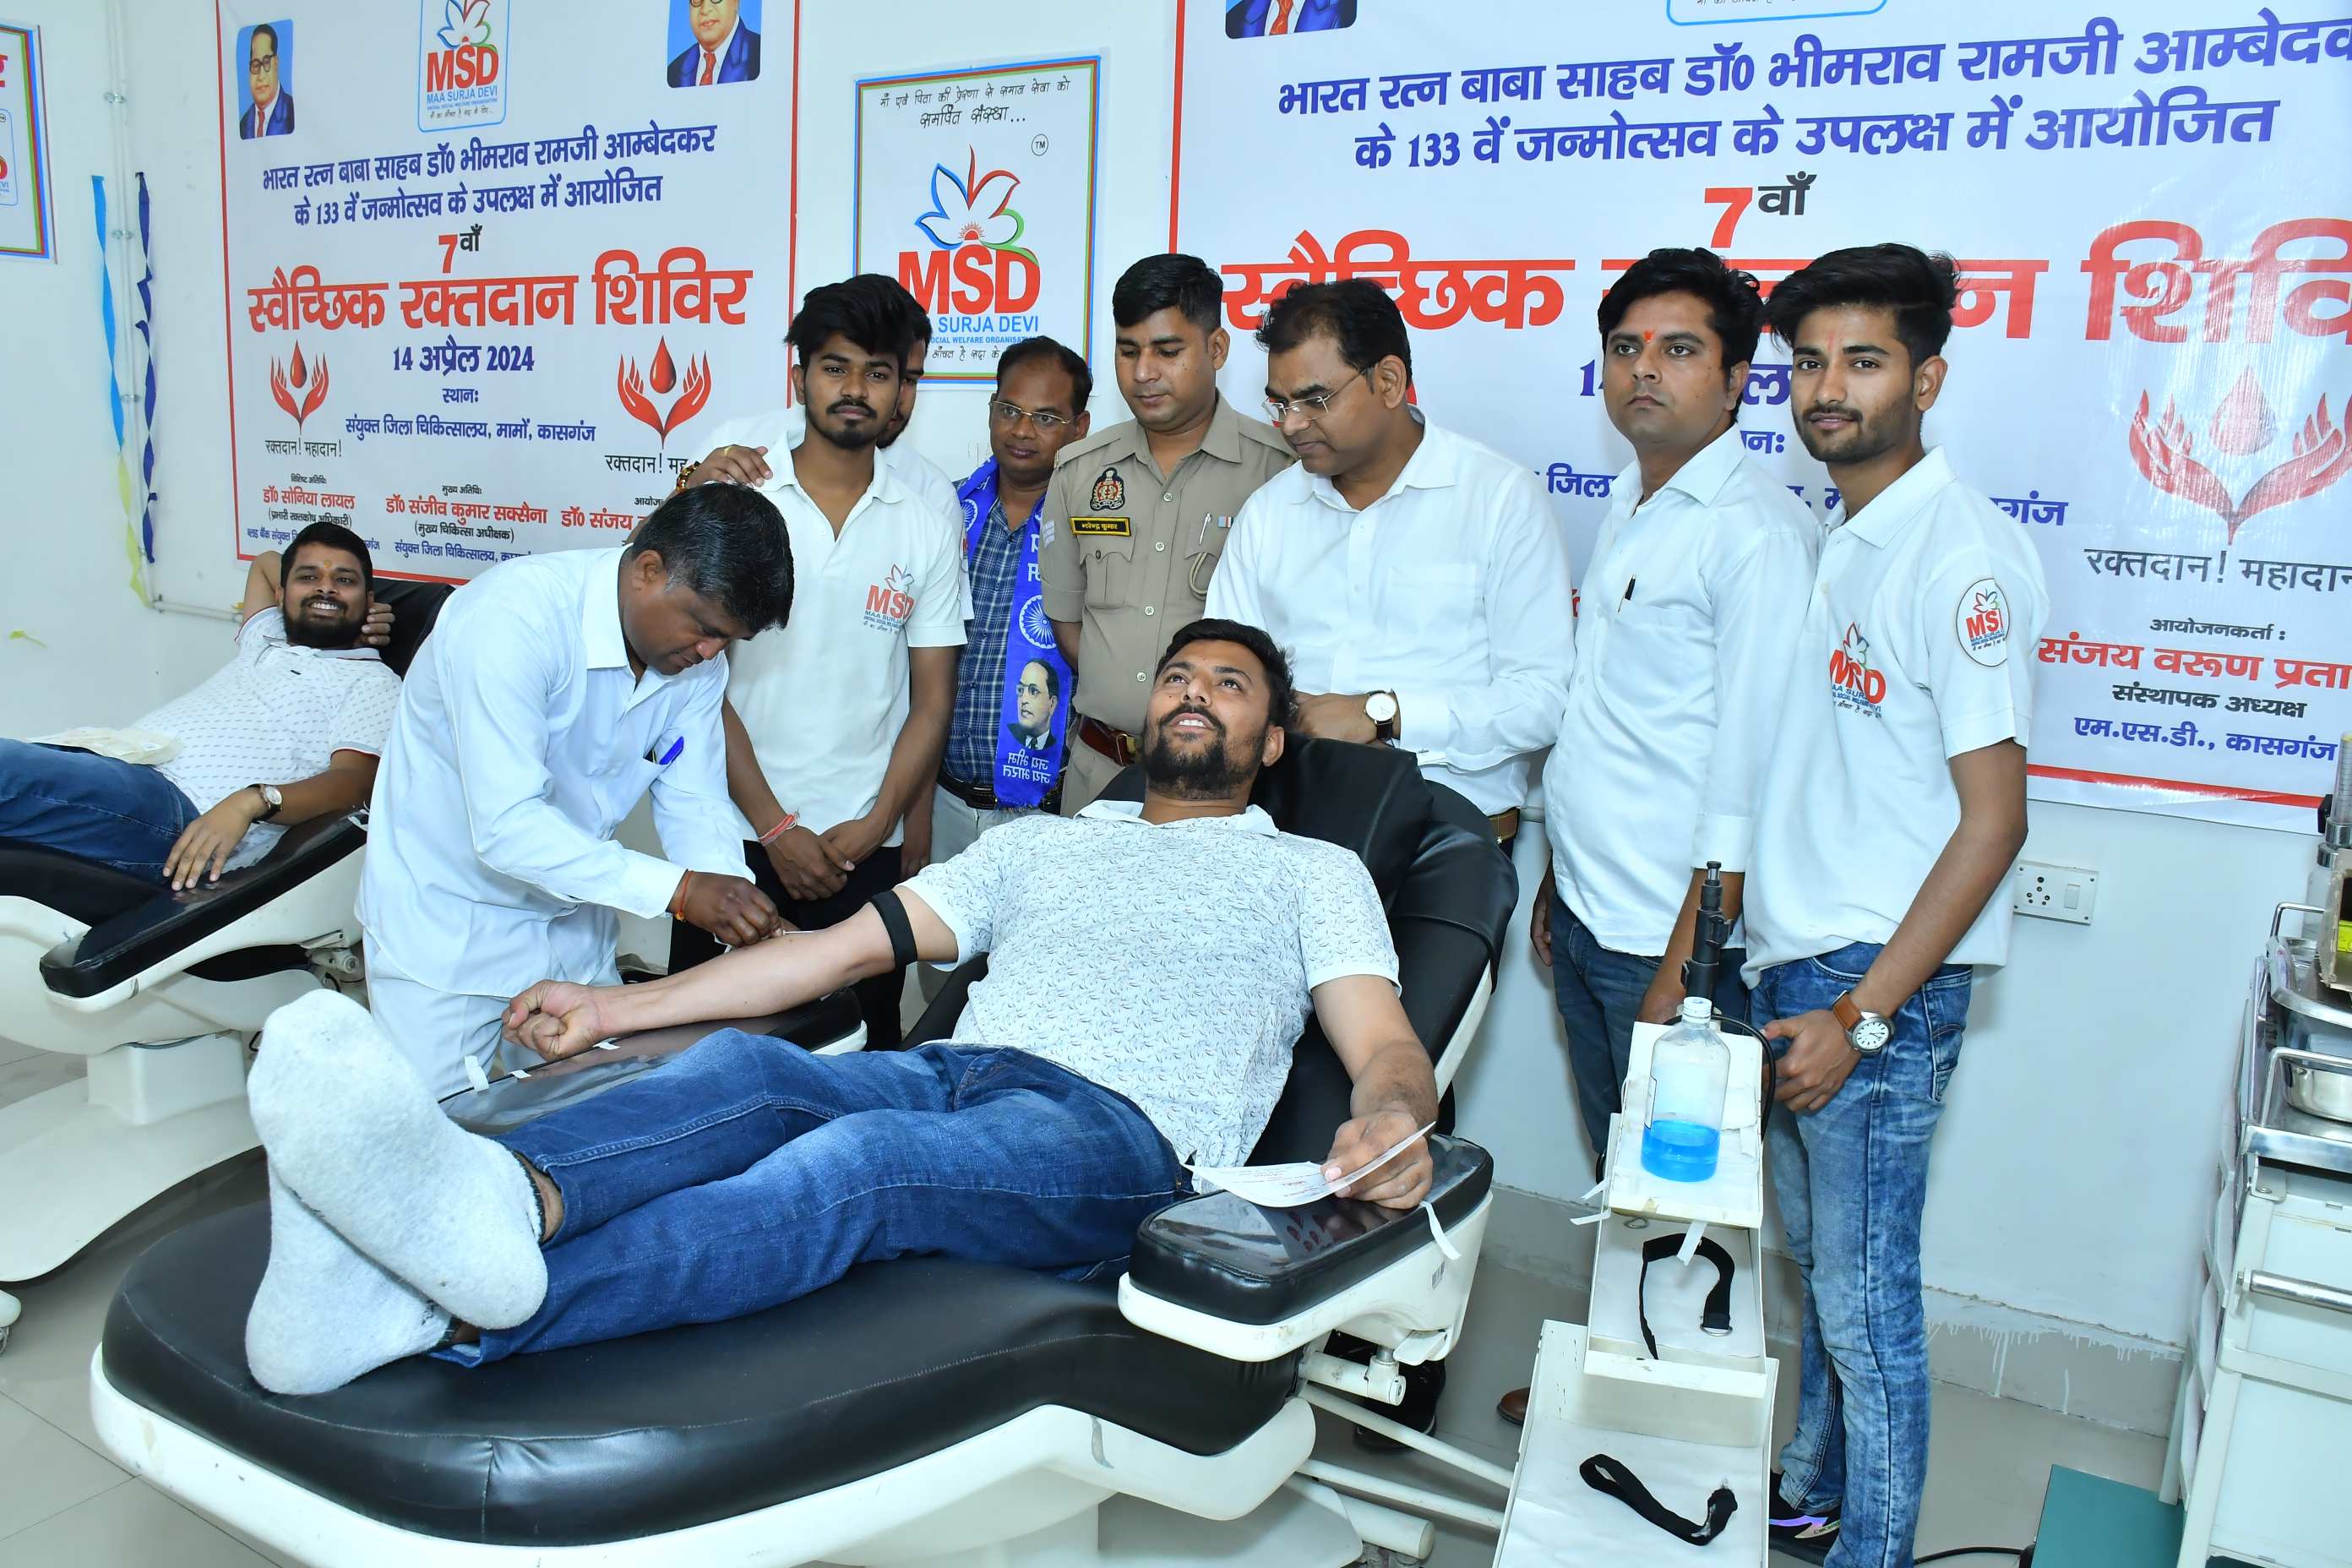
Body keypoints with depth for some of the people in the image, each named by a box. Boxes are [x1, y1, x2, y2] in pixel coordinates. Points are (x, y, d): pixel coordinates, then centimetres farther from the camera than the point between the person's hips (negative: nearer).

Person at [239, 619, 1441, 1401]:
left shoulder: (1312, 872, 20)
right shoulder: (1039, 842, 30)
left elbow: (1384, 1044, 5)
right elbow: (850, 947, 23)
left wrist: (1392, 1120, -22)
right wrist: (620, 1005, 16)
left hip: (1113, 1136, -4)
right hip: (955, 1072, 5)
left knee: (860, 1159, -35)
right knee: (738, 1069, -27)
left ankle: (446, 1312, -57)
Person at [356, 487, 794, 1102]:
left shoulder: (698, 659, -8)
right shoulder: (515, 615, -29)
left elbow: (693, 807, -6)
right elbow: (505, 828, -33)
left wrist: (744, 916, -22)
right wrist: (676, 889, -36)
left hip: (574, 922, 6)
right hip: (447, 923, -6)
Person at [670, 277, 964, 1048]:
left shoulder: (928, 517, 5)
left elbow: (932, 699, 6)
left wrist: (877, 828, -5)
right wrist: (775, 828, -7)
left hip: (863, 850, 1)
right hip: (737, 837, -1)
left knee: (862, 1051, 6)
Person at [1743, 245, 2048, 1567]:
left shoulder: (1962, 559, -15)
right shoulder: (1831, 540, 11)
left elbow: (1992, 821, -17)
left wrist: (1861, 1015, -18)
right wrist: (1772, 955, 15)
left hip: (1884, 982, -8)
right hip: (1795, 962, 8)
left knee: (1865, 1294, 4)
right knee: (1815, 1259, 20)